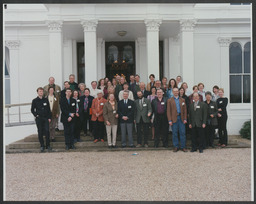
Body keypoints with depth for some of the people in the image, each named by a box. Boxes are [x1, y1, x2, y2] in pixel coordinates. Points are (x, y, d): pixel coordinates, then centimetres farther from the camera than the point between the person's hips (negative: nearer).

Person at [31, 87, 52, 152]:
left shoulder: (46, 100, 9)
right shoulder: (35, 100, 4)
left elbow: (49, 109, 10)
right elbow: (32, 110, 9)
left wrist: (49, 117, 4)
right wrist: (36, 115, -5)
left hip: (46, 118, 1)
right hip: (38, 118, -1)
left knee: (47, 131, -7)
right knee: (40, 132, 2)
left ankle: (48, 145, 2)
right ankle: (42, 146, 11)